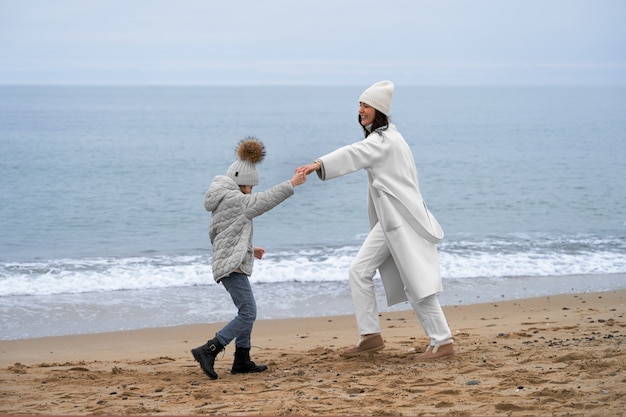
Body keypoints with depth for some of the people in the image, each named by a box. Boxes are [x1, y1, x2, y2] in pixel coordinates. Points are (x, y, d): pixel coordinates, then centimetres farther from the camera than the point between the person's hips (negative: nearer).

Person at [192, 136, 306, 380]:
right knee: (248, 314, -13)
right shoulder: (232, 199, -14)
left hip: (229, 264, 11)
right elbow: (263, 201, -20)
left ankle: (242, 361, 20)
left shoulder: (222, 201, 17)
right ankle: (208, 351, -17)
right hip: (232, 266, -11)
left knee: (247, 312, 17)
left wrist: (248, 250, 21)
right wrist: (292, 184, -17)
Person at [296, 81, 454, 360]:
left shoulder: (384, 140, -15)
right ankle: (371, 336, 7)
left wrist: (318, 164, -46)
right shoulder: (381, 137, 16)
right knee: (359, 270, 5)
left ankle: (442, 341, 0)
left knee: (416, 281, -7)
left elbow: (354, 154, -32)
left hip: (403, 219, -10)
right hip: (389, 221, 10)